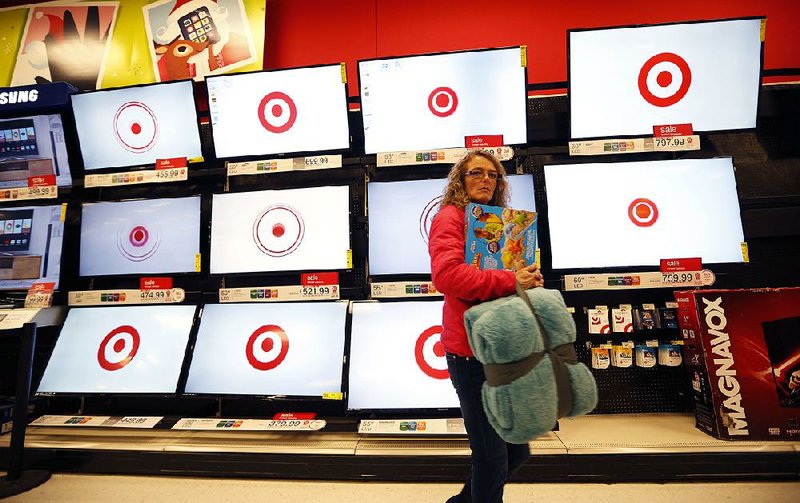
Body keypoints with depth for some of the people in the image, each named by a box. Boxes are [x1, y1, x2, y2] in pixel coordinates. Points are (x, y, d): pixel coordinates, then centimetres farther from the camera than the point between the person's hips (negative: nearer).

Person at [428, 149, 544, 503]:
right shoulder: (450, 217, -8)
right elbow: (447, 274, -26)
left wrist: (529, 279, 3)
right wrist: (510, 281, -23)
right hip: (471, 351, -9)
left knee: (516, 450, 21)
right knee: (492, 455, 4)